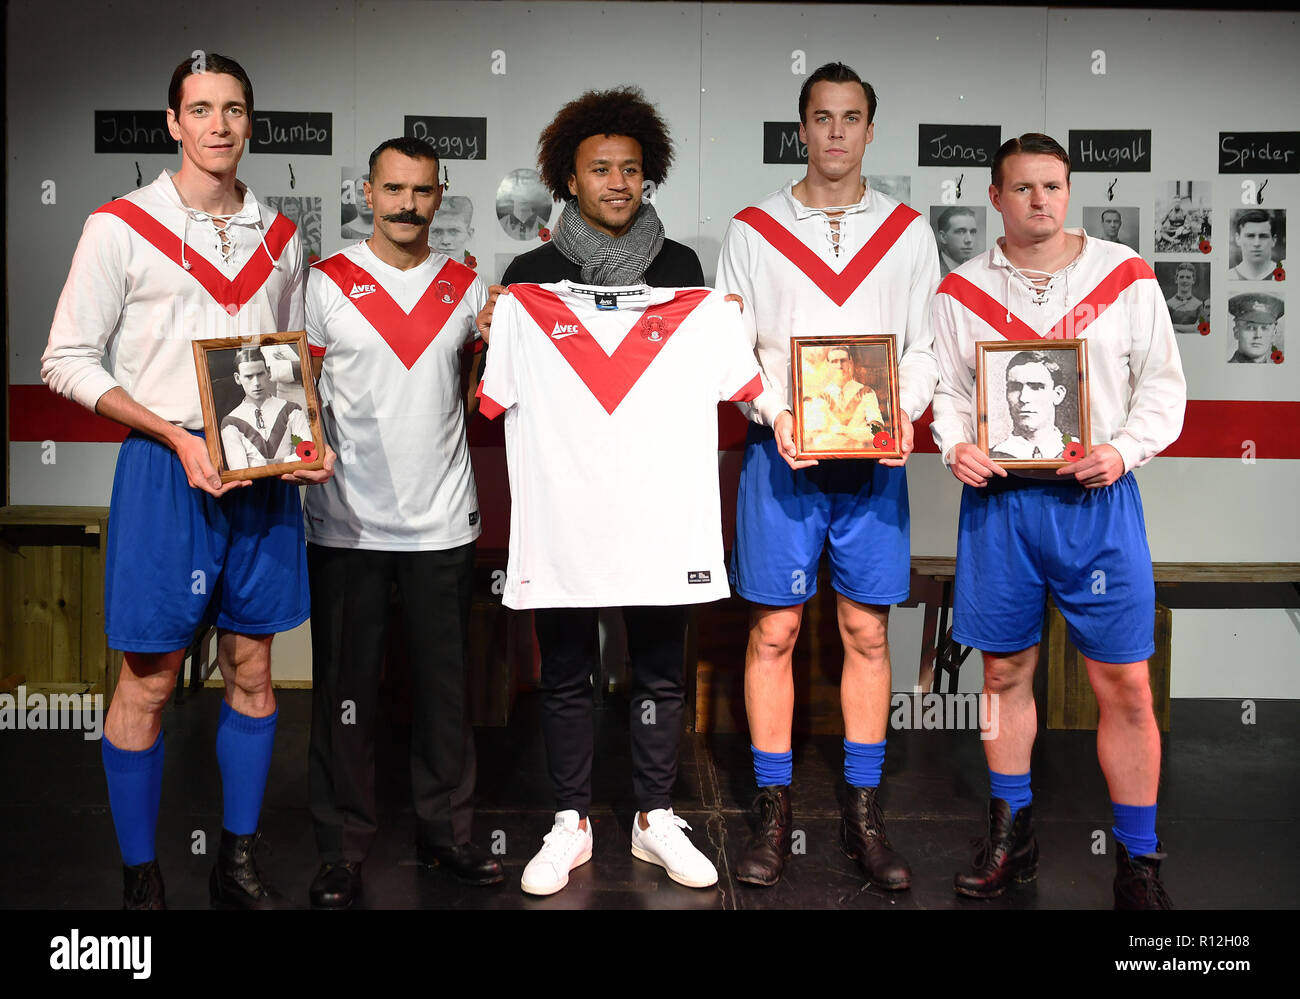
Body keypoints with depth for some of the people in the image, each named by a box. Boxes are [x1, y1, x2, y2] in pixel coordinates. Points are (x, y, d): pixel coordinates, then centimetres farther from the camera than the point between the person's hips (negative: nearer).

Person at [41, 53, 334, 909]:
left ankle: (239, 862, 23)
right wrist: (177, 435, -16)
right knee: (150, 680, 1)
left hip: (266, 474, 4)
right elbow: (67, 361, -5)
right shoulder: (122, 227, -3)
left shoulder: (279, 237, 11)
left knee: (253, 670, 10)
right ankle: (141, 878, 16)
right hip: (166, 470, -4)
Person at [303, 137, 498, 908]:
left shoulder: (466, 287, 8)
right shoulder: (328, 282, 1)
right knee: (347, 690, 5)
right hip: (348, 521, -2)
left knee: (446, 684, 10)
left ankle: (446, 830, 25)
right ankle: (345, 848, 18)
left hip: (442, 521, 2)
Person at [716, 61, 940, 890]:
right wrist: (777, 415, -13)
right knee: (773, 632, 1)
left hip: (877, 455, 1)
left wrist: (904, 411, -11)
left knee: (867, 633, 5)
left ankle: (864, 815, 15)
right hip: (781, 451, -1)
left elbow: (926, 345, 8)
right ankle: (774, 814, 12)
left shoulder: (909, 232, 10)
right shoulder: (753, 231, 6)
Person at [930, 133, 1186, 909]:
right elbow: (947, 389, 10)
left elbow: (1163, 383, 4)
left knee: (1125, 684, -1)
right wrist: (956, 443, -11)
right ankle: (1011, 837, 27)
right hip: (998, 497, 2)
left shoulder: (1125, 276, 4)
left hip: (1098, 499, -1)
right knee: (1005, 672, 10)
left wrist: (1125, 449, -13)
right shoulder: (962, 291, 8)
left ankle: (1139, 861, 13)